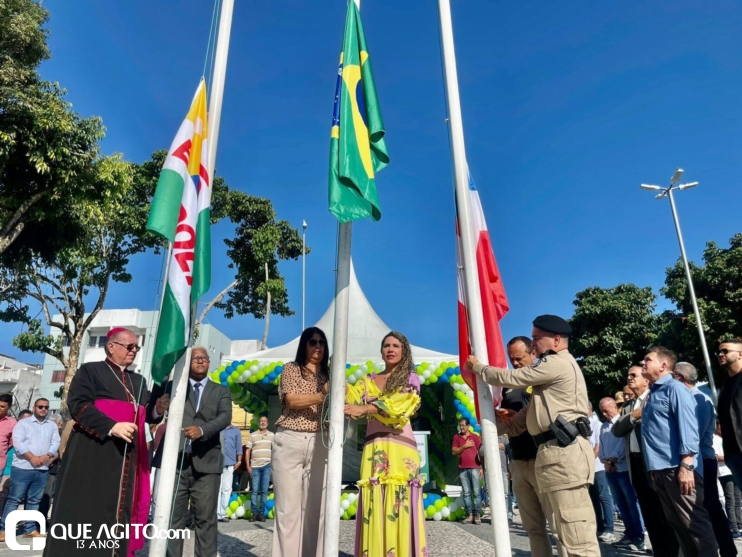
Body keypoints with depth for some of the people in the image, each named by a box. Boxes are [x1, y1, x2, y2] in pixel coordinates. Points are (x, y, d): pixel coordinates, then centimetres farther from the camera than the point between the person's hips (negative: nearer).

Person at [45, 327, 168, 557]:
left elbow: (145, 415, 15)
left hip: (127, 458, 5)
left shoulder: (138, 381, 19)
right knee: (86, 511, -2)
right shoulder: (90, 371, 3)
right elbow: (78, 404, -10)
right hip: (93, 454, -5)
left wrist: (158, 409, -9)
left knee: (120, 511, 6)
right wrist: (112, 427, -22)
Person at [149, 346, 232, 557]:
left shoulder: (221, 391, 13)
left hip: (206, 462, 0)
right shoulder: (172, 386, 13)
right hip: (175, 460, 0)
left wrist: (202, 429, -21)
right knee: (172, 518, 5)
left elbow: (225, 417, -3)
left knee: (206, 519, 3)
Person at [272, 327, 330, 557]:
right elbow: (292, 400, -9)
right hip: (290, 441, -3)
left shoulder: (328, 375, 16)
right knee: (288, 506, -2)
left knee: (315, 507, 1)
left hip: (318, 445, 3)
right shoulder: (291, 369, 6)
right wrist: (323, 396, -18)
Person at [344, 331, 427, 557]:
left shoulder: (410, 378, 8)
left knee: (398, 504, -7)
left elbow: (399, 403, -10)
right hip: (373, 448, 3)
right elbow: (352, 397, 5)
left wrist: (363, 409, -22)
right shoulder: (369, 380, 20)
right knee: (374, 506, -2)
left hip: (400, 447, -3)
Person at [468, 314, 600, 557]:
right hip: (559, 450, 11)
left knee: (576, 529, -10)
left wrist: (477, 367, 5)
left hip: (564, 451, -11)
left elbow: (509, 378, -9)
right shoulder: (556, 366, 25)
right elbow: (533, 411, 24)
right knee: (574, 528, 13)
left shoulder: (557, 363, -10)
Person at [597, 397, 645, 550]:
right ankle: (630, 534, 18)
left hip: (623, 468, -7)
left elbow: (623, 443, -13)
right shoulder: (604, 427, 16)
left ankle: (639, 537, 2)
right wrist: (604, 461, -2)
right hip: (609, 470, 7)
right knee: (621, 503, 11)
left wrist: (612, 460, -10)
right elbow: (601, 446, 15)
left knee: (632, 502, -3)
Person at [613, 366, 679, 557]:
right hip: (635, 463, 7)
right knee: (648, 513, 13)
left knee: (664, 512, 2)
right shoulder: (627, 406, 15)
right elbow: (616, 430, 3)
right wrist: (633, 416, -9)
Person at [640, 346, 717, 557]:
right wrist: (654, 470, 16)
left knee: (695, 522, -2)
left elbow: (688, 427, -15)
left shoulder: (675, 388, -7)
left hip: (677, 468, -9)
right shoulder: (652, 394, 17)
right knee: (678, 524, 13)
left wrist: (686, 465, -21)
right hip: (659, 469, 9)